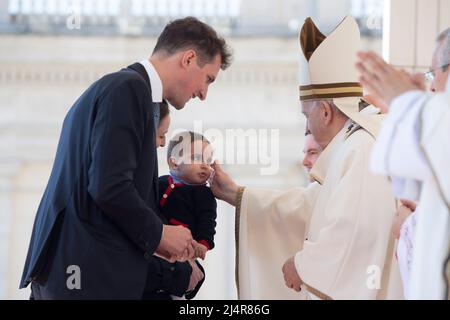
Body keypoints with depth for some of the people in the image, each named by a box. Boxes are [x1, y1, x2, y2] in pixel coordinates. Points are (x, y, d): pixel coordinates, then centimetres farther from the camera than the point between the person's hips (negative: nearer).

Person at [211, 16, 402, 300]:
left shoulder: (362, 151, -16)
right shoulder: (350, 148, 17)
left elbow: (351, 233, -25)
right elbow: (304, 205, 25)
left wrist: (303, 263, -10)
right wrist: (235, 194, 28)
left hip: (355, 292, -10)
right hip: (337, 289, 10)